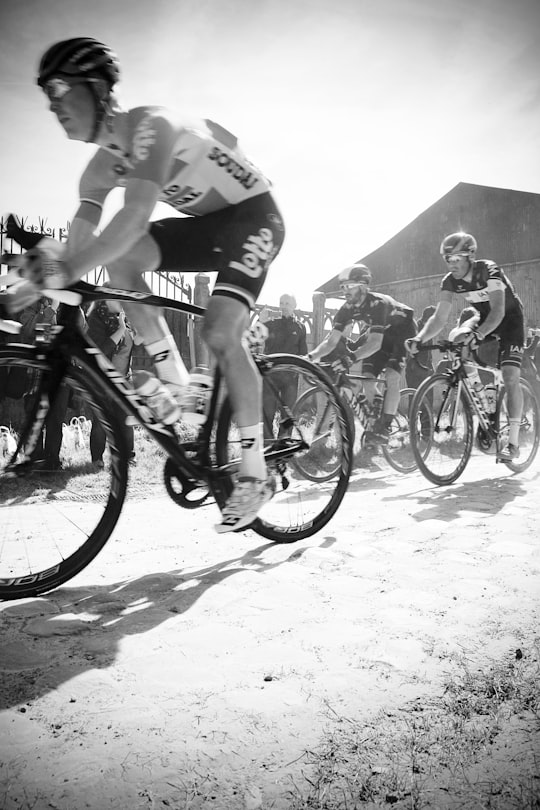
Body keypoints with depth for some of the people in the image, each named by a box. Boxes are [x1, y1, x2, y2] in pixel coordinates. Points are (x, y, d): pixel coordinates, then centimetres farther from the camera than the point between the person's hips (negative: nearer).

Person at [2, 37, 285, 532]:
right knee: (119, 258, -15)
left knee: (219, 334, -24)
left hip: (253, 215, -7)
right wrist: (42, 280, -14)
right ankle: (174, 380, -6)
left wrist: (66, 270, -46)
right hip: (207, 223, 7)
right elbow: (82, 239, -3)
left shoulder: (149, 125, -24)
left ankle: (255, 475, -13)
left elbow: (136, 216, -39)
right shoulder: (104, 161, 1)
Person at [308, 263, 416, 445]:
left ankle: (384, 429, -18)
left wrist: (351, 356, -58)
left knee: (391, 377, -23)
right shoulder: (347, 308, -16)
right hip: (381, 334, 7)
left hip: (402, 330, -6)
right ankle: (371, 424, 6)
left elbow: (375, 343, -44)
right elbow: (331, 340, -20)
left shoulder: (377, 303, -35)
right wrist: (310, 356, -36)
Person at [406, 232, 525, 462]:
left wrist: (479, 334, -57)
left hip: (509, 317, -6)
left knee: (510, 377, -17)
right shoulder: (450, 281, -14)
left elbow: (498, 310, -40)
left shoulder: (490, 271, -29)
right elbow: (439, 317, -19)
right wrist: (419, 339, -37)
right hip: (484, 317, 6)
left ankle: (513, 442, -13)